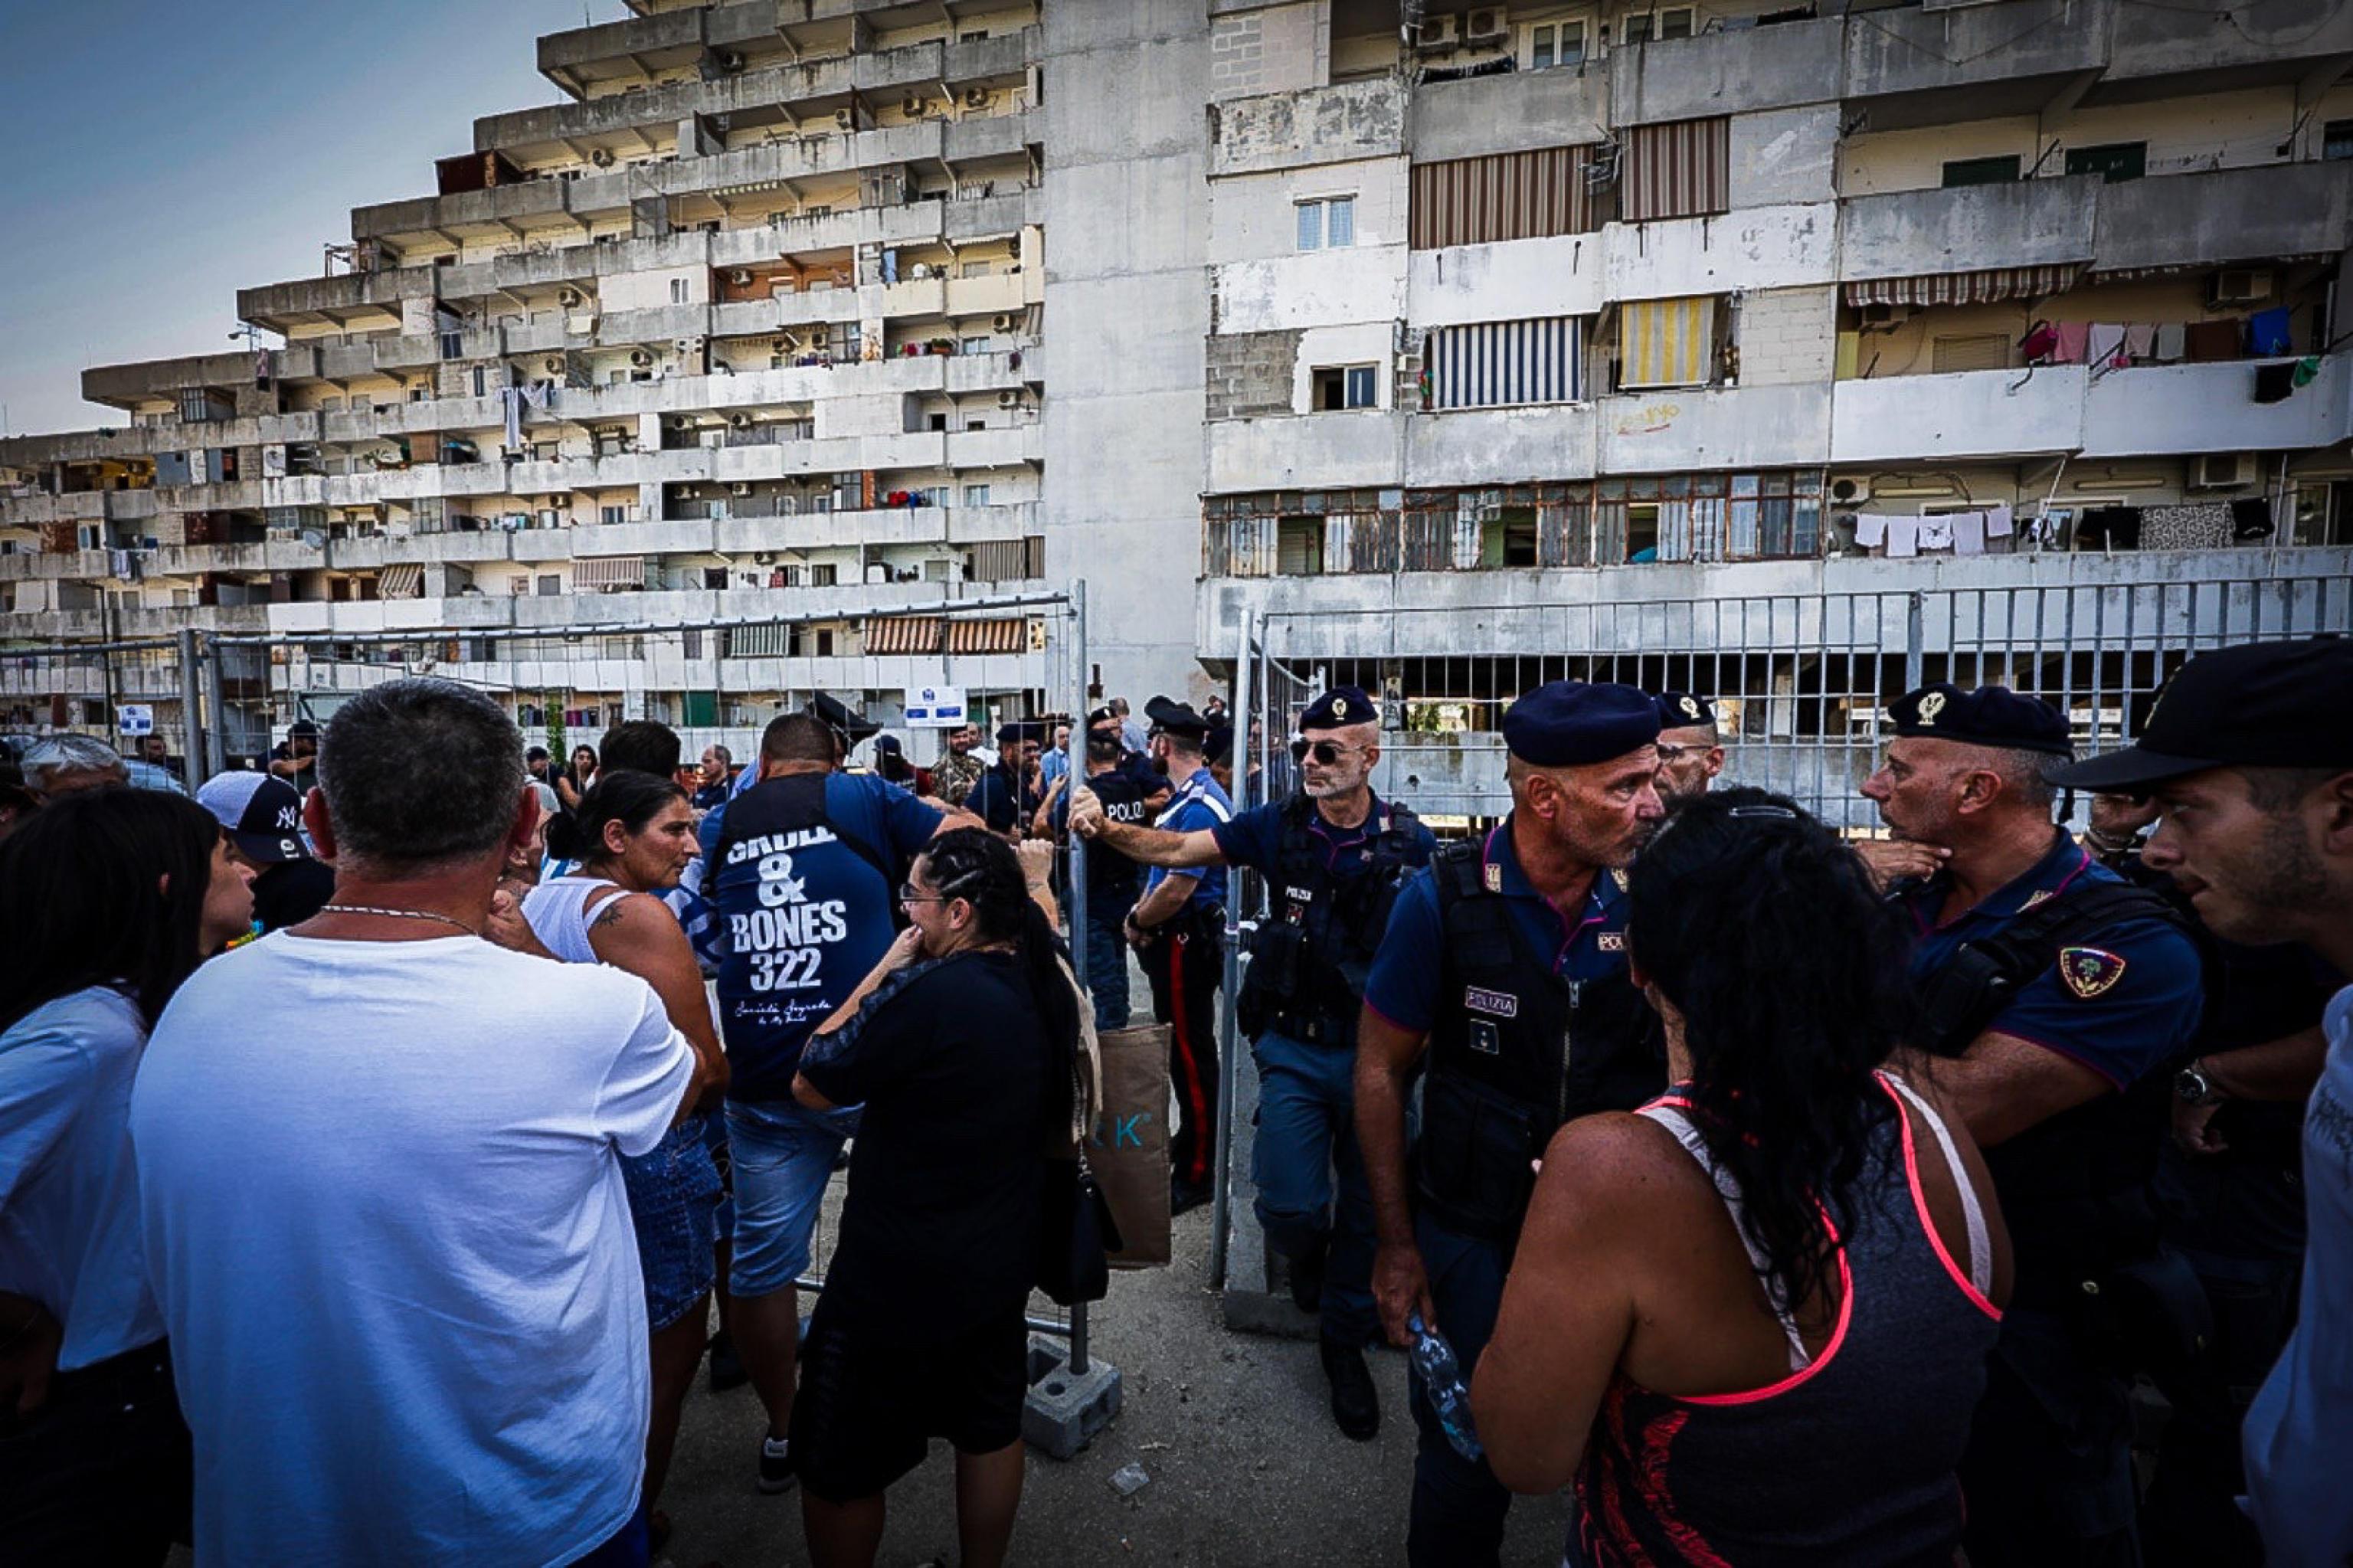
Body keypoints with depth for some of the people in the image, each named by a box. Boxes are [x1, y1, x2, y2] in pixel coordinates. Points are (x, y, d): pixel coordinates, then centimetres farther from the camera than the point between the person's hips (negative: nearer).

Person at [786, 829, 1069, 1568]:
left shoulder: (928, 992, -30)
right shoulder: (1045, 986, -5)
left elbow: (811, 1085, -18)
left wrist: (883, 971, -13)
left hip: (899, 1280, -7)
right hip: (1001, 1258, 8)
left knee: (838, 1471, 16)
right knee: (991, 1431, 26)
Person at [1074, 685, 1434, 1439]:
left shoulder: (1408, 840, -7)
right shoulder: (1279, 825, -6)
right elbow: (1177, 848, -7)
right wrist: (1105, 827, -23)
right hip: (1294, 1046, 0)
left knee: (1369, 1211, 11)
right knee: (1287, 1203, -4)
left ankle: (1344, 1339, 37)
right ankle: (1310, 1253, 35)